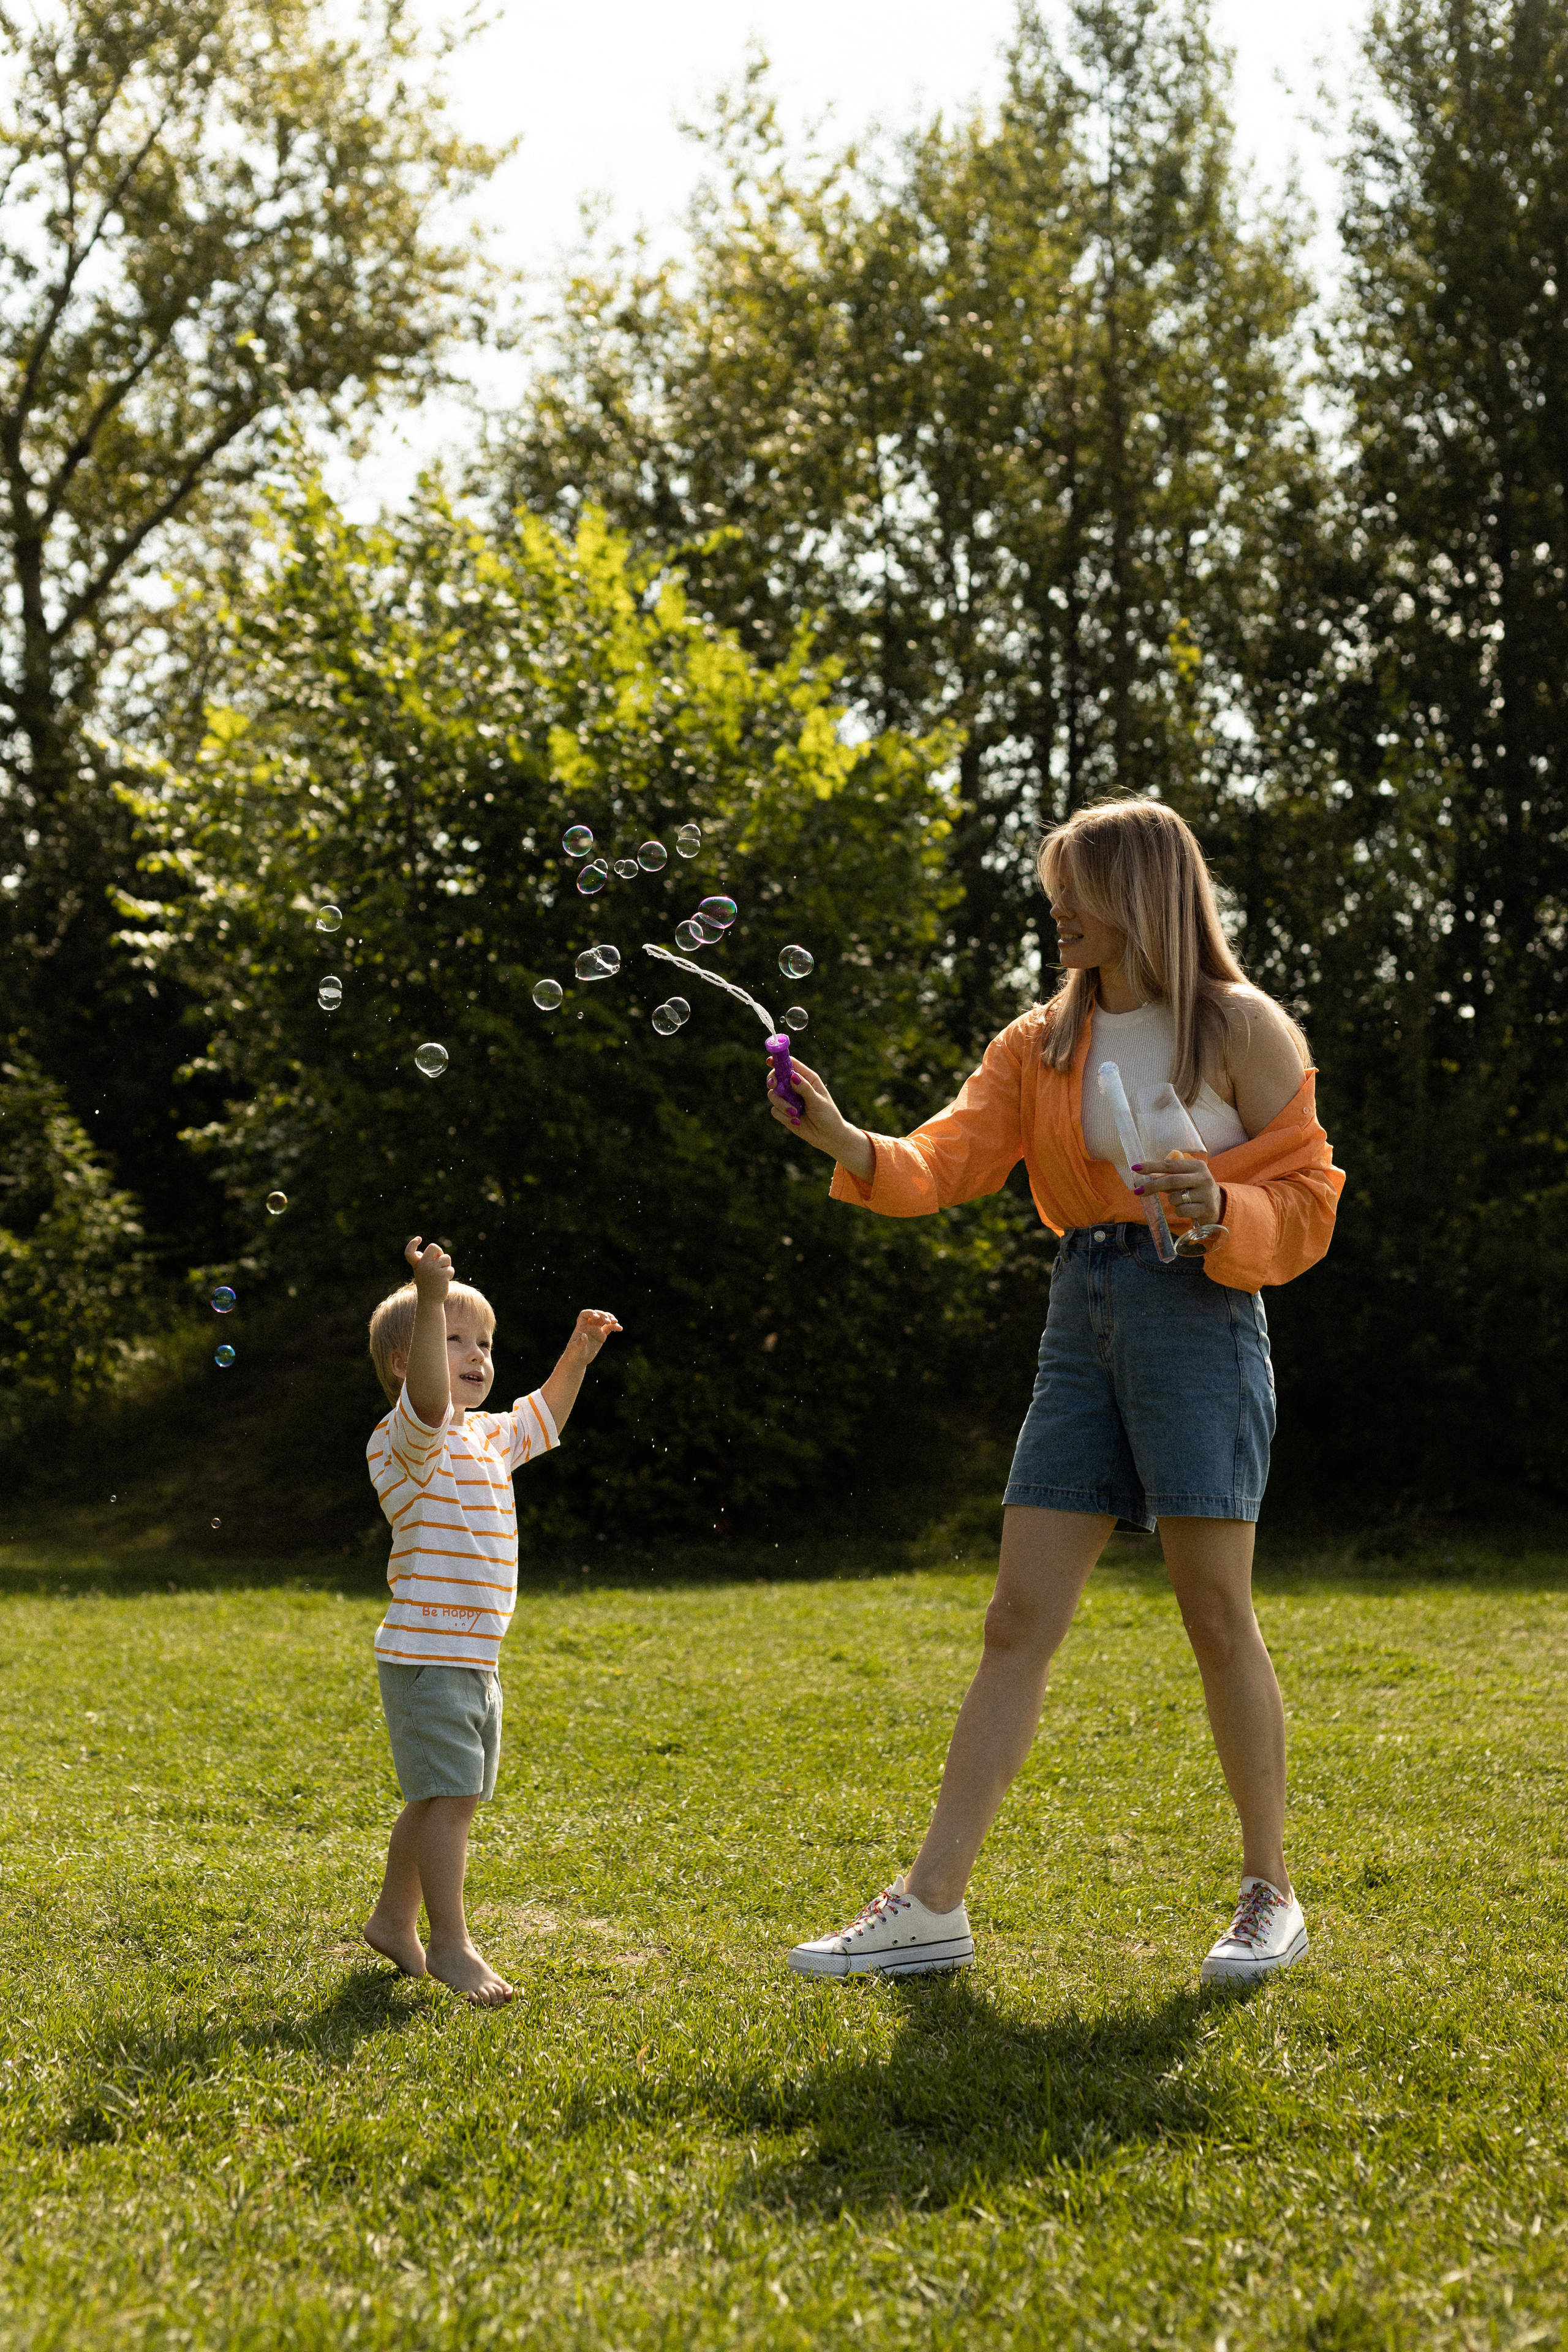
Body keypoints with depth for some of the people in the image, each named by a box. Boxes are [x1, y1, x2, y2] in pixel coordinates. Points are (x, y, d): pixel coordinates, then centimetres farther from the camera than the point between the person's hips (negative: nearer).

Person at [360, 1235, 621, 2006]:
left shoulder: (487, 1438, 15)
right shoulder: (406, 1440, -12)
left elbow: (542, 1418, 35)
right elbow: (428, 1397, -35)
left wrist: (576, 1356, 22)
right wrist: (431, 1300, -46)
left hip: (474, 1659, 9)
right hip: (426, 1654, -9)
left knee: (438, 1799, 17)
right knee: (449, 1797, -10)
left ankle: (393, 1919, 30)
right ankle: (449, 1944, -4)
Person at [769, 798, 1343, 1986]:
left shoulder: (1243, 1029, -1)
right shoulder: (1043, 1041, 13)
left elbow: (1305, 1199, 0)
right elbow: (951, 1158, 1)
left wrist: (1218, 1209, -19)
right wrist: (851, 1146, -17)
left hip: (1198, 1316, -5)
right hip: (1084, 1319, 5)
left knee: (1218, 1617, -2)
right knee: (1019, 1622, 2)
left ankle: (1271, 1893, 14)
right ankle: (933, 1902, 4)